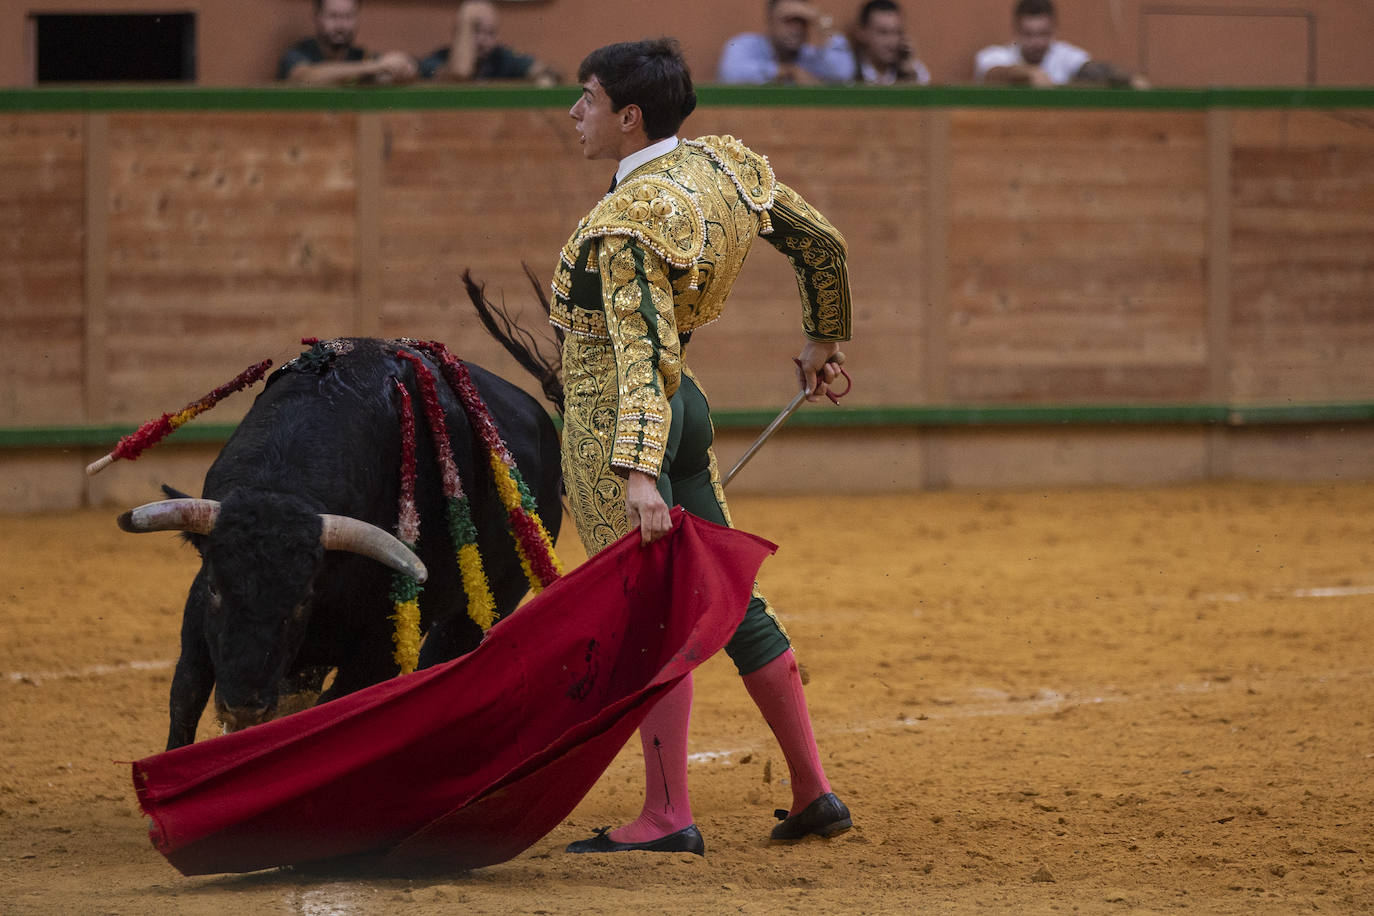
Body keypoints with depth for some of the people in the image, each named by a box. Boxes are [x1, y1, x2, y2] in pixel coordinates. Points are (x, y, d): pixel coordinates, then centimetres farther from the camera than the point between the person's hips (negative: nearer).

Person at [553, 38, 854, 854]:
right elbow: (823, 244, 13)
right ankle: (814, 792, 17)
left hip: (615, 418, -9)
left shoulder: (628, 222, -20)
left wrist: (637, 472, -37)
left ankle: (669, 817, -3)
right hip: (684, 406, 9)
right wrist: (824, 339, 29)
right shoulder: (723, 167, 3)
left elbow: (646, 350, -29)